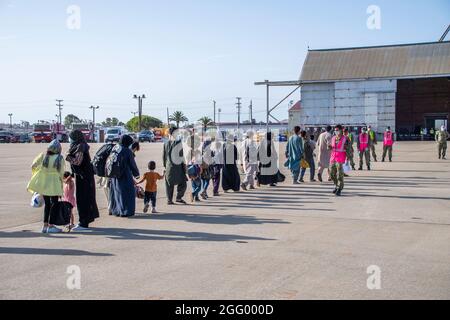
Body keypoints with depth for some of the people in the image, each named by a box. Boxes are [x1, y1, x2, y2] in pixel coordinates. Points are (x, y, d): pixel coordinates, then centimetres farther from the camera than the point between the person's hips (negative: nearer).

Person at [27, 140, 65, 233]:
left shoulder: (43, 155, -3)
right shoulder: (60, 159, -11)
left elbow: (33, 166, 3)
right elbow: (61, 174, -6)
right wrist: (61, 190, 3)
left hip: (43, 183, 4)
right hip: (54, 185, -4)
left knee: (47, 204, 16)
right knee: (54, 204, 6)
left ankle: (45, 225, 18)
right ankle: (50, 226, 4)